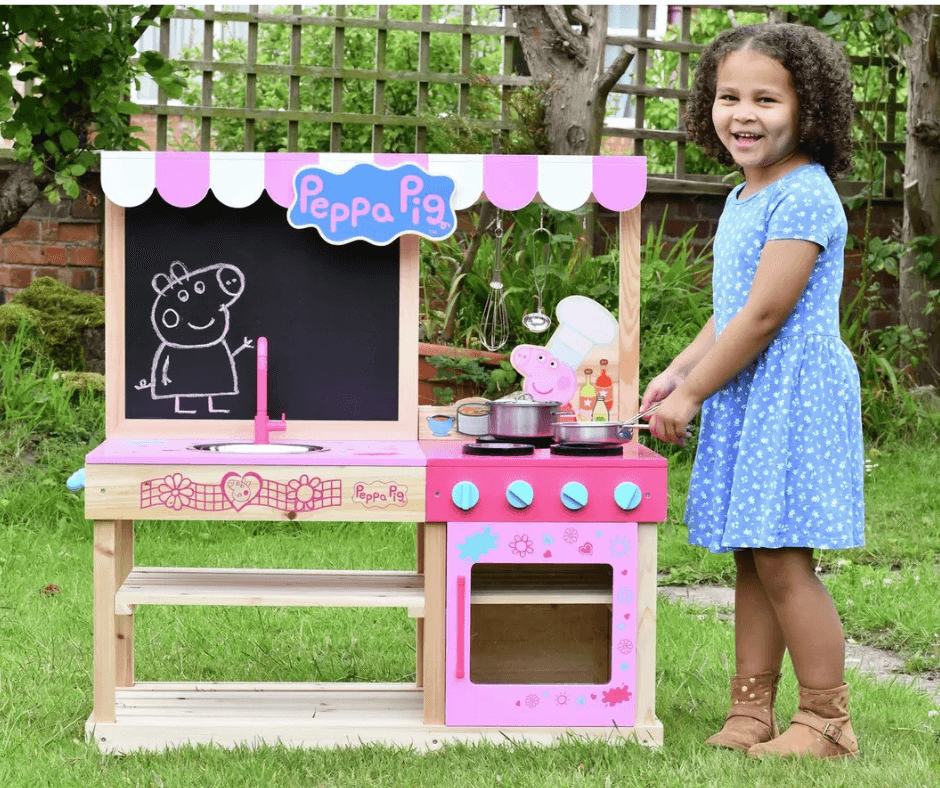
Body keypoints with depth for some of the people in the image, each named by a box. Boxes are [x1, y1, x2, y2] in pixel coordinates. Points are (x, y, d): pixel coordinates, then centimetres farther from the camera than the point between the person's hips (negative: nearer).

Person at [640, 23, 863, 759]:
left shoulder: (803, 197, -16)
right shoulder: (743, 199, 14)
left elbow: (764, 314, -18)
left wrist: (690, 396, -13)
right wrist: (678, 372, 11)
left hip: (794, 394, -9)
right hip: (744, 397, 9)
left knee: (781, 557, -8)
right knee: (751, 558, 11)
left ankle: (828, 720, 3)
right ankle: (752, 711, 19)